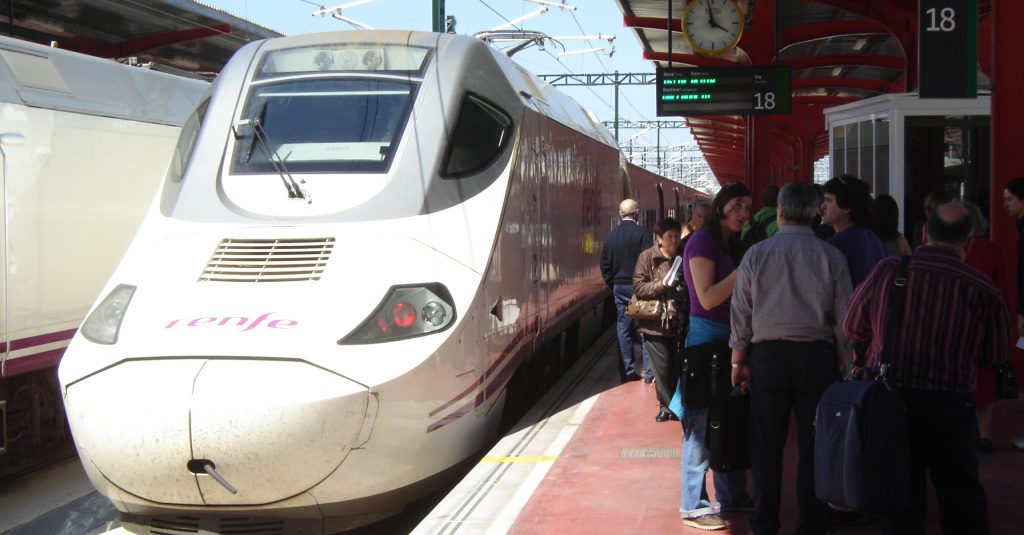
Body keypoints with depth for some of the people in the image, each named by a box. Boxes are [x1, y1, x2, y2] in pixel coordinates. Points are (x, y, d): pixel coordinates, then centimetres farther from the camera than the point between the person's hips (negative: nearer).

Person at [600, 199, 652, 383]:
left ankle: (627, 371, 9)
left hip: (619, 287, 4)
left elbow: (604, 264, 6)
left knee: (623, 328, 8)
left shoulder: (611, 235, 4)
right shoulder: (642, 233, -12)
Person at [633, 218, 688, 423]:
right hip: (655, 323, -3)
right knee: (663, 369, -1)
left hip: (679, 323, 3)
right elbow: (638, 287, -8)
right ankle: (667, 405, 16)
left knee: (678, 367, 3)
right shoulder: (647, 257, -2)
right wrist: (661, 285, -20)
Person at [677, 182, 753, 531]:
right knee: (703, 423, -4)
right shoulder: (702, 241, -12)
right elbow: (707, 298, -19)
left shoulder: (732, 244, 14)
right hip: (707, 336, -9)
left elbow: (737, 295, 13)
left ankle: (732, 495, 25)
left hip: (729, 337, 9)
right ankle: (693, 506, 3)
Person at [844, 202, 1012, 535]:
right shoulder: (982, 289, -11)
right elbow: (997, 353, 1)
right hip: (950, 405, -1)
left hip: (892, 396, 1)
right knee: (961, 496, 14)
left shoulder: (888, 270, -9)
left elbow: (851, 327, 3)